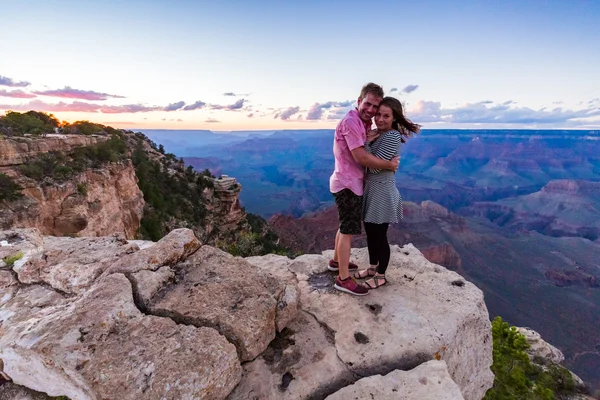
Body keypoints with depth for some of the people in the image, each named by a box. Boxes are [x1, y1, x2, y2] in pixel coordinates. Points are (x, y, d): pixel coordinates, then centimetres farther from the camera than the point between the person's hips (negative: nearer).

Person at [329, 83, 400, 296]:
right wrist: (389, 164, -14)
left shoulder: (362, 122, 14)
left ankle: (336, 261, 37)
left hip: (350, 182, 10)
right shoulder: (351, 121, -18)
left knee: (345, 226, 20)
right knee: (349, 230, -5)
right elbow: (361, 157, -23)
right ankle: (343, 279, 4)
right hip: (348, 184, -10)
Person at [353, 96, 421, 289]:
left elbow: (374, 165, -23)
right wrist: (367, 141, 0)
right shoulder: (377, 133, 8)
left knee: (380, 236, 5)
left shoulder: (392, 137, -18)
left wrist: (366, 143, -18)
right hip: (370, 188, 9)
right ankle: (372, 268, 37)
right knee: (370, 233, 18)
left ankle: (381, 276, 25)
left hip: (382, 191, -9)